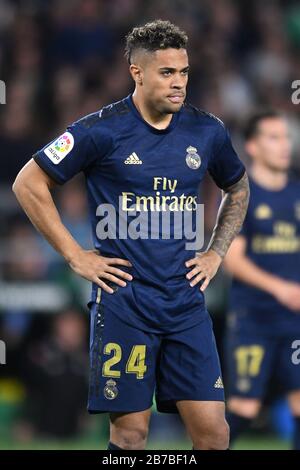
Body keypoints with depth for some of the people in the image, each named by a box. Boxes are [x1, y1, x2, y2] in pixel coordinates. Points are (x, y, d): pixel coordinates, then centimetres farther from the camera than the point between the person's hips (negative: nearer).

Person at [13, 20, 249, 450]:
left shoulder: (206, 131, 6)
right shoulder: (102, 130, -7)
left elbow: (238, 190, 26)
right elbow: (29, 184, -3)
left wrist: (216, 253, 14)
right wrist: (76, 256, -5)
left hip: (185, 300, 4)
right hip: (124, 299, -4)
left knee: (212, 429, -2)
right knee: (130, 430, -1)